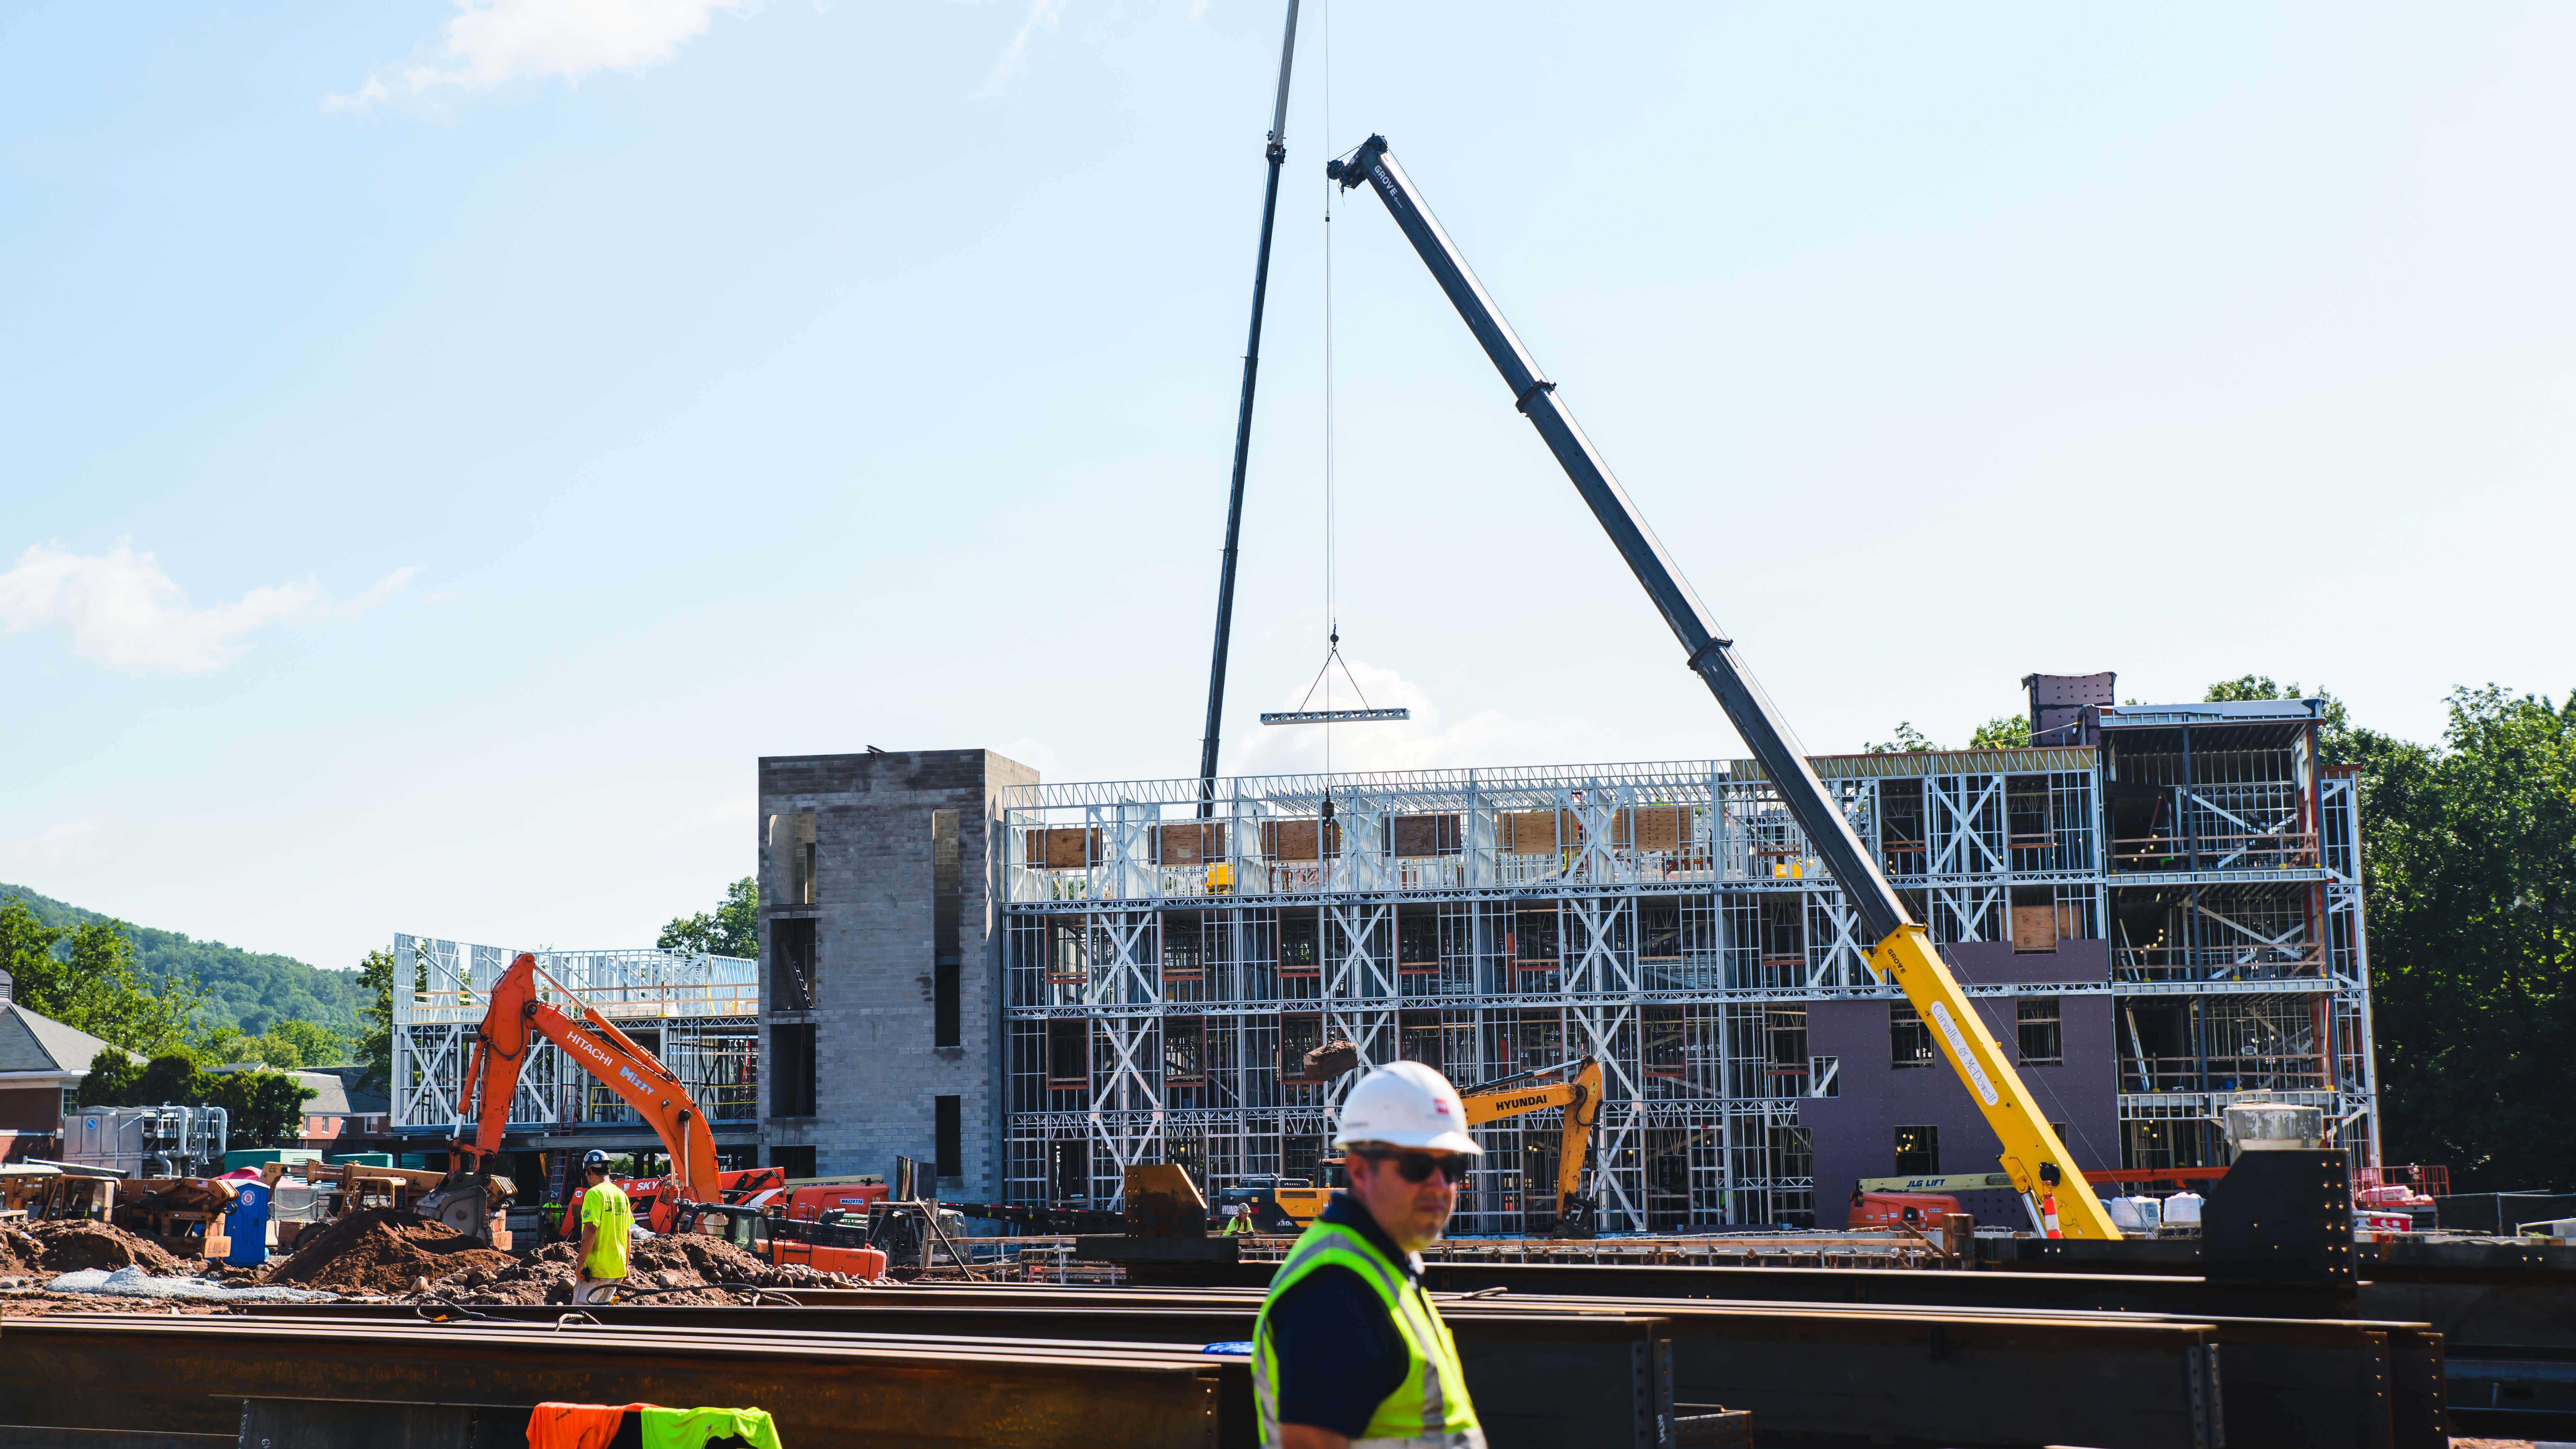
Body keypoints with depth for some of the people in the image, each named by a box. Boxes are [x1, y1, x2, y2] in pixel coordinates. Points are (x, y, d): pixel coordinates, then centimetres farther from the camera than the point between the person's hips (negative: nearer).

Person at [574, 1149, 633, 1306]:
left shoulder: (594, 1194, -12)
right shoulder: (622, 1195, 12)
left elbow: (590, 1230, -19)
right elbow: (629, 1234, 16)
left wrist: (581, 1263, -14)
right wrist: (626, 1266, 22)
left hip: (597, 1269, -8)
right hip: (618, 1268, 8)